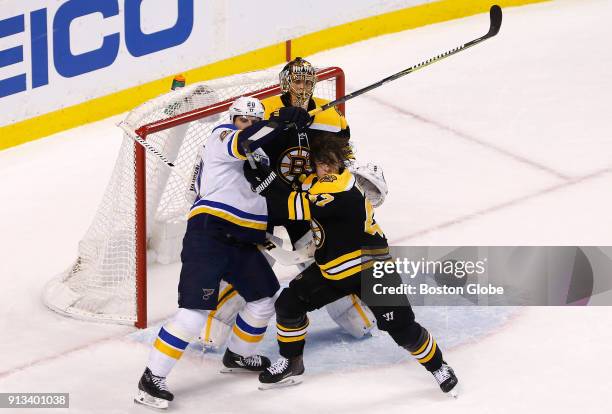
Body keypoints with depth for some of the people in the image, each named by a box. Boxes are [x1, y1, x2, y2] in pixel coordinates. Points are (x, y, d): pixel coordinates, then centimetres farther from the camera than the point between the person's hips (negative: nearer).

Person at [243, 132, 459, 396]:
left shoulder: (342, 189, -30)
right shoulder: (316, 179, -3)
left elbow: (298, 207, -38)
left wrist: (262, 178, -36)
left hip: (370, 266, -8)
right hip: (331, 267, 8)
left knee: (401, 327, -8)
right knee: (289, 303, -1)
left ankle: (437, 365, 16)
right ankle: (291, 364, 18)